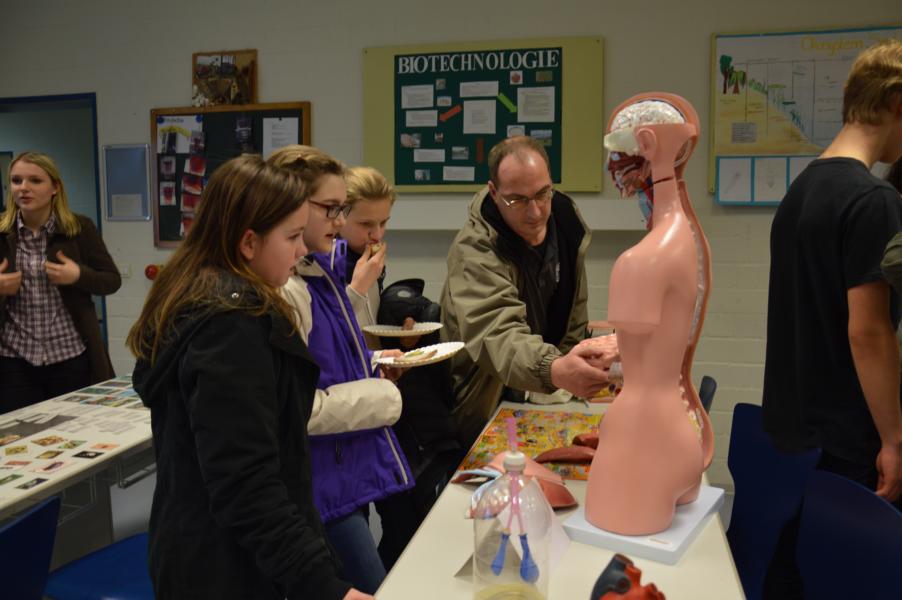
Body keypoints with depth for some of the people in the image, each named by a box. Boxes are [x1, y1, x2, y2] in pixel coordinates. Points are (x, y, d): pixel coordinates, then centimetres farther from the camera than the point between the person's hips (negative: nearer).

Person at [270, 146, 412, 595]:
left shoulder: (320, 272, 7)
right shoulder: (280, 291, -23)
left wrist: (373, 364, 4)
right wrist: (383, 398, -16)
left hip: (348, 472, 9)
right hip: (321, 486, -9)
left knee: (352, 585, 21)